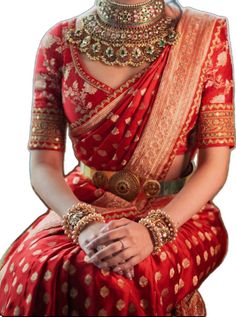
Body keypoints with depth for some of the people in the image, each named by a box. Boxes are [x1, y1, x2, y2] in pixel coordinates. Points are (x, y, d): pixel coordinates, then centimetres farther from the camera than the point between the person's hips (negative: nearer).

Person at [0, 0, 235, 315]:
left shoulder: (205, 35, -5)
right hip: (81, 206, 2)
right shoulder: (59, 42, -1)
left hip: (176, 210, -1)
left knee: (118, 282, -32)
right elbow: (43, 163, -4)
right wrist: (85, 224, -24)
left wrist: (152, 230, -24)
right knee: (35, 272, -29)